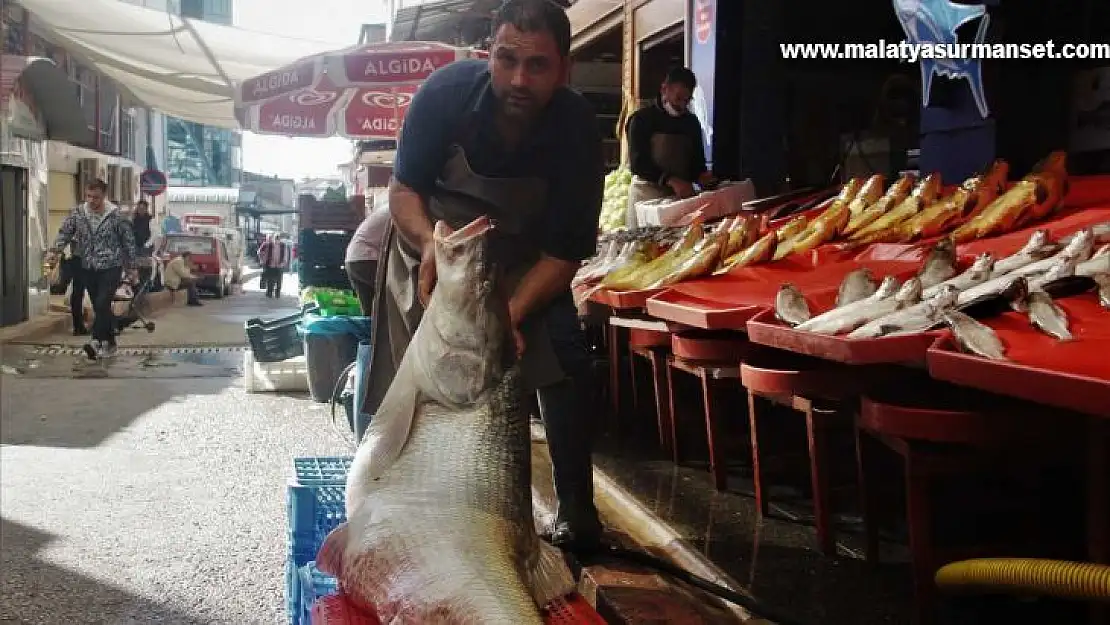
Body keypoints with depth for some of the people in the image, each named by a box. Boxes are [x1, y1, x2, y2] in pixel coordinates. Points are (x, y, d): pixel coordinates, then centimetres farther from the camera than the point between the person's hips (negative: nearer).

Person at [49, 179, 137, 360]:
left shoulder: (115, 215, -9)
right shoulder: (78, 213, 1)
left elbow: (128, 241, -2)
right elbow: (65, 232, 4)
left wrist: (131, 267, 1)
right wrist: (55, 250, -16)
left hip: (111, 267, -5)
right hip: (88, 268, 5)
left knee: (102, 304, -20)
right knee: (99, 307, 10)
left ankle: (97, 340, -26)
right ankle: (110, 343, 19)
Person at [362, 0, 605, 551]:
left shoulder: (577, 129, -26)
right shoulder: (447, 92, -27)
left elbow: (563, 252, -21)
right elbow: (404, 187, -17)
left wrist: (510, 317, -35)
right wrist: (430, 246, -38)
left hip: (522, 263, 0)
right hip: (431, 240, 0)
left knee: (562, 356, -16)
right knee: (405, 378, -4)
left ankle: (574, 507, -3)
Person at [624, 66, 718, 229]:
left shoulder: (691, 122, 12)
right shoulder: (642, 119, -3)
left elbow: (697, 160, 18)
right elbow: (637, 163, -12)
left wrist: (701, 176, -6)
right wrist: (671, 180, -25)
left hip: (682, 194, 4)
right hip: (648, 193, -4)